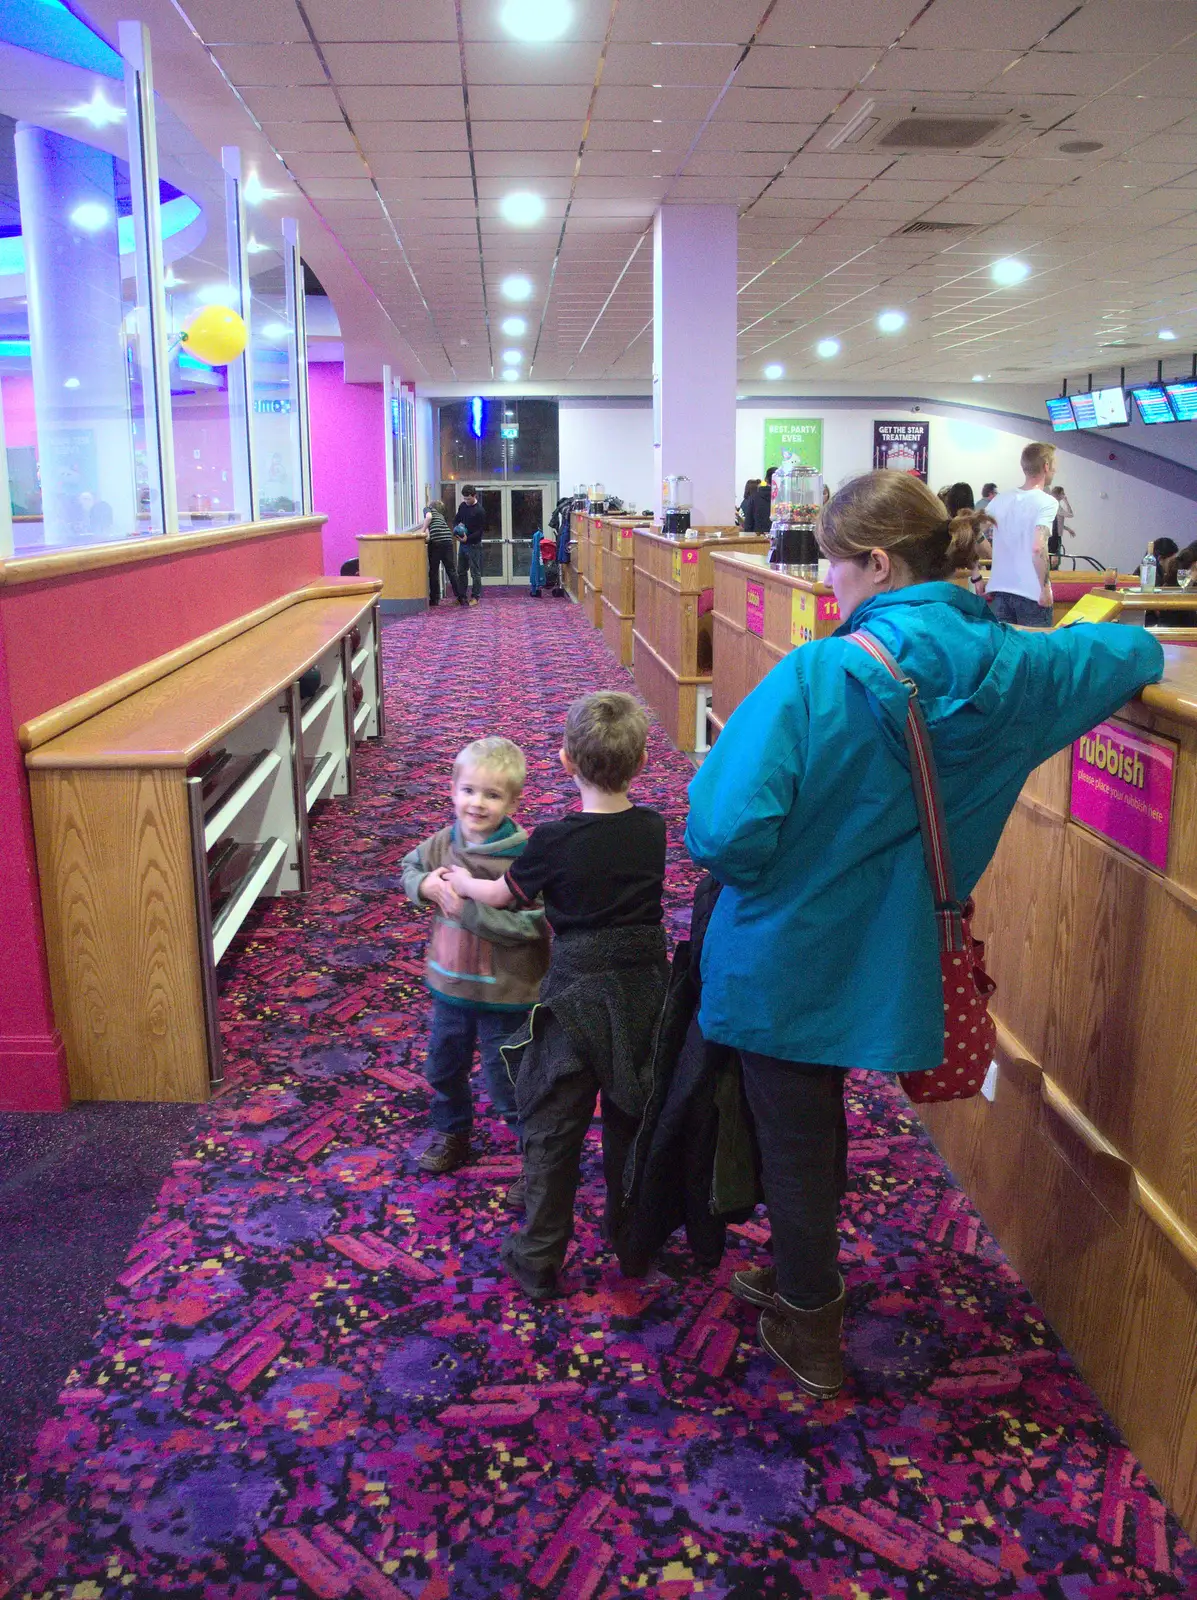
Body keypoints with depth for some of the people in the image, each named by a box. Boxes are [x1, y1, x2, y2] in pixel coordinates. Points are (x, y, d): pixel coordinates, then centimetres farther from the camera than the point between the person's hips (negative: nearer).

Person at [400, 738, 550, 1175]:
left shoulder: (522, 859, -25)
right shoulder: (443, 843, -6)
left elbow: (531, 925, -29)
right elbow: (410, 868, 13)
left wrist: (468, 909, -28)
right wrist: (425, 885, -10)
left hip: (503, 993, -6)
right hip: (450, 984, 7)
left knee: (508, 1087, 7)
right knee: (443, 1068, 26)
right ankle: (451, 1134, 52)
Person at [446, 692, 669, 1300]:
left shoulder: (554, 840, -16)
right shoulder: (653, 829, -4)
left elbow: (505, 894, 1)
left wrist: (462, 882, 22)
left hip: (576, 995, -4)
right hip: (645, 991, 4)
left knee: (552, 1129, 8)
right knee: (631, 1117, 19)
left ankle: (539, 1258, 15)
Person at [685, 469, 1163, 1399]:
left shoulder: (817, 677, -26)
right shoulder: (1006, 671, -8)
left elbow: (726, 834, -31)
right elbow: (1136, 653, 11)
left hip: (785, 962, -5)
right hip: (881, 961, 6)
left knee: (796, 1138, 15)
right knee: (819, 1121, 28)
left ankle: (813, 1334, 36)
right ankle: (802, 1273, 50)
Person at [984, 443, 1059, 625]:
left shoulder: (1001, 499, 7)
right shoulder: (1047, 502, -11)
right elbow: (1038, 549, -23)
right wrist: (1045, 587, -14)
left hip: (1000, 589, 5)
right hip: (1031, 593, -5)